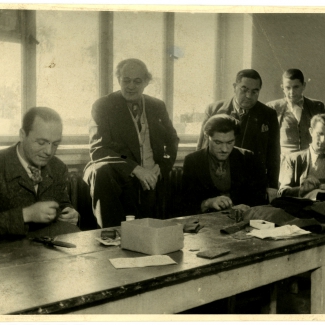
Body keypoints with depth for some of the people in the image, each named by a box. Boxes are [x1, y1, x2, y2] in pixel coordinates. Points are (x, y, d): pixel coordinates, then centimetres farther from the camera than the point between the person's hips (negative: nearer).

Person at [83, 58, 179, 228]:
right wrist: (136, 169, -19)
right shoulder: (103, 105, 3)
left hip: (153, 177, 4)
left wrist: (161, 168, -2)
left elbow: (172, 140, 20)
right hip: (120, 174, -4)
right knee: (101, 171, -36)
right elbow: (98, 150, -7)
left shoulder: (157, 106, 17)